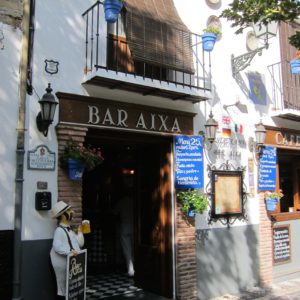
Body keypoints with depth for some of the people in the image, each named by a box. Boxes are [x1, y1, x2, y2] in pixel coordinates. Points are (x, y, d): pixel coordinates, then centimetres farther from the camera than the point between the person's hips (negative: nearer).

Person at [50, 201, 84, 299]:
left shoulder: (69, 230, 13)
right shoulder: (59, 230, -15)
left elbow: (80, 243, 15)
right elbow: (57, 246, -27)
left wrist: (79, 232, 5)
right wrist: (69, 251, -35)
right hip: (63, 263, -9)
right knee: (63, 287, 1)